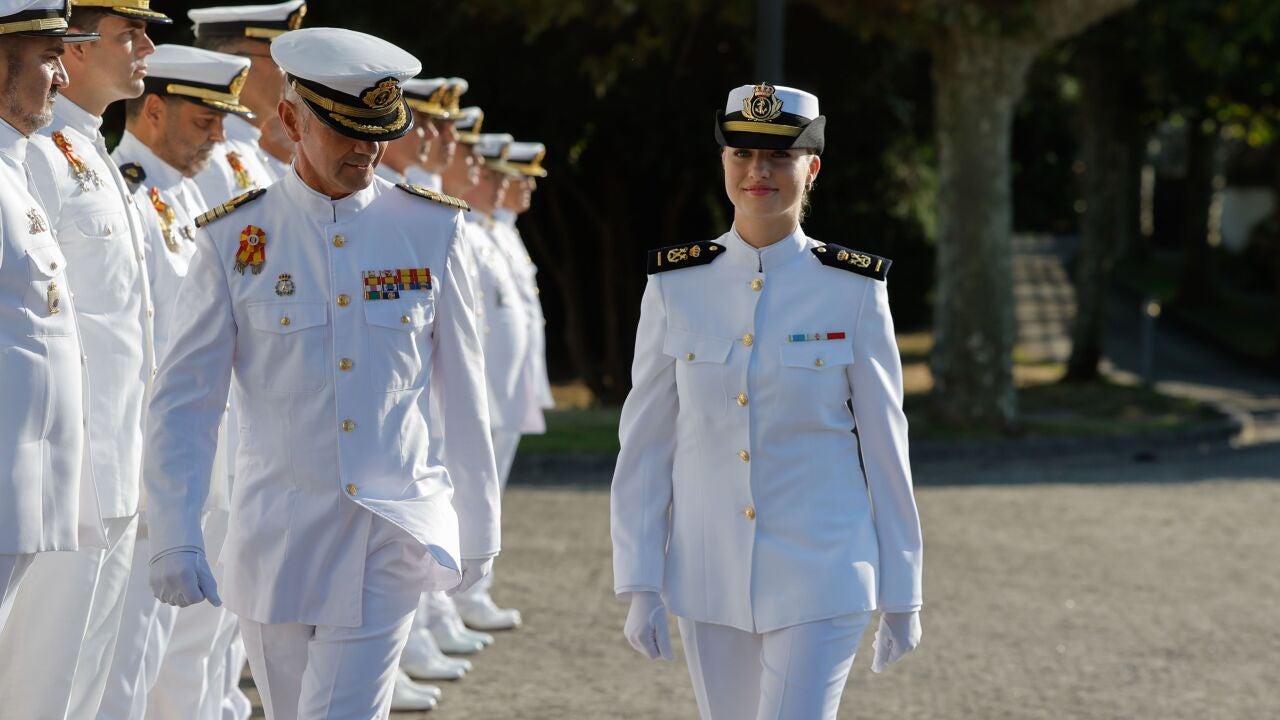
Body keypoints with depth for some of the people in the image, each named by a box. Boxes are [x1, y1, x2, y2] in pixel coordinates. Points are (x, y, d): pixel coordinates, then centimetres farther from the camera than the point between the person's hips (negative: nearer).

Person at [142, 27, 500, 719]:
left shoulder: (430, 229, 1)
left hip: (392, 536, -1)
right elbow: (184, 402, -1)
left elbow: (463, 394, 8)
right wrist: (174, 538, -8)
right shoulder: (236, 238, -2)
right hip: (277, 537, 1)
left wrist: (479, 527, 11)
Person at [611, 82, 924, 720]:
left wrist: (901, 593, 1)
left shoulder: (854, 291, -5)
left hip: (820, 579, -3)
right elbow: (644, 445, 3)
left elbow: (885, 445, 0)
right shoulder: (675, 286, 0)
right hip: (707, 578, 3)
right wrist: (639, 584, -1)